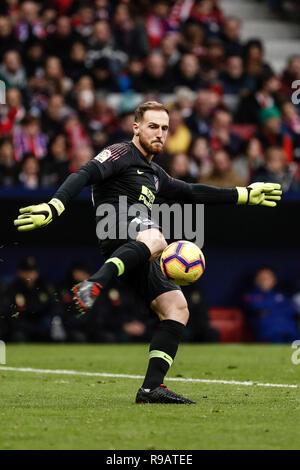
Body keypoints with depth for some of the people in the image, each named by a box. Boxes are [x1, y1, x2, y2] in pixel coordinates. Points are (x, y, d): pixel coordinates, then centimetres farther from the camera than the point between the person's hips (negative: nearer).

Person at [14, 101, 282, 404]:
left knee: (176, 307, 0)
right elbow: (85, 175, -10)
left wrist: (245, 195, 43)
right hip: (117, 233, -9)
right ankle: (94, 285, -58)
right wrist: (54, 207, -28)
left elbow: (192, 193, 42)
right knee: (154, 240, -41)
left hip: (137, 249, 9)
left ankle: (151, 388, -6)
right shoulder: (121, 154, 5)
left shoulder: (154, 174, 32)